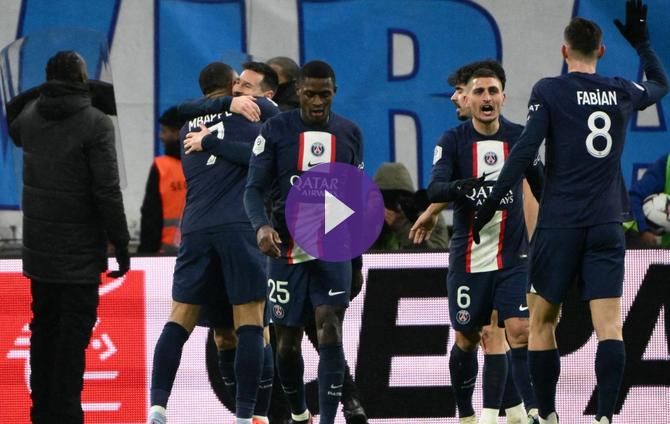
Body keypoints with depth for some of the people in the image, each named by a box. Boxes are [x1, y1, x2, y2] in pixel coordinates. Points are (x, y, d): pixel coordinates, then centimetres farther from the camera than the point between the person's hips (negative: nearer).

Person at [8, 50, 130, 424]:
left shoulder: (31, 117, 4)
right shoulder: (95, 124, -14)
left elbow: (13, 131, 31)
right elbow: (107, 191, -17)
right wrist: (120, 242, -10)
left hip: (39, 249, 6)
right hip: (79, 251, -6)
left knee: (44, 326, 15)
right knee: (74, 330, -3)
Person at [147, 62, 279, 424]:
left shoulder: (188, 127, 23)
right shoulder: (252, 108, 10)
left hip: (195, 229, 4)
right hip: (241, 227, -4)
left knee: (180, 319, 6)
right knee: (249, 322, -2)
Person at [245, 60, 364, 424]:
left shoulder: (349, 134, 8)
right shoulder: (276, 130, -1)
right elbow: (254, 189, -4)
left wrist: (357, 261, 15)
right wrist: (262, 225, -25)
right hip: (287, 249, 0)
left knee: (330, 331, -16)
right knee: (288, 342, 6)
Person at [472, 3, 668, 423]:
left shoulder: (549, 91, -5)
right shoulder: (623, 92, 7)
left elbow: (524, 153, -12)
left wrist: (488, 207, -9)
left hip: (559, 225, -2)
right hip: (607, 226, 2)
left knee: (542, 322, 10)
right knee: (609, 326, -4)